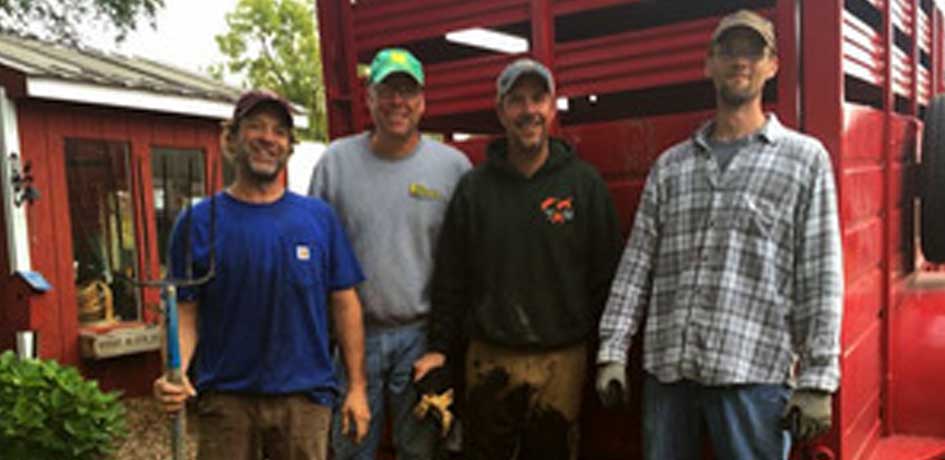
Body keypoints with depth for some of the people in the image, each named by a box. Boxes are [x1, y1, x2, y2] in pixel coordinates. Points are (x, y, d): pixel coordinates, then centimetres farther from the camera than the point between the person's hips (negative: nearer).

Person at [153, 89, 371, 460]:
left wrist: (357, 386, 0)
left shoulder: (319, 217, 1)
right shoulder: (198, 222, -1)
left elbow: (344, 303, 3)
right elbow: (185, 312, -1)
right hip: (225, 399, -1)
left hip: (305, 397, 1)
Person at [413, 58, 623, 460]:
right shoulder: (474, 187, 3)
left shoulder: (585, 184, 0)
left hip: (562, 361, 0)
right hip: (489, 359, 1)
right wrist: (439, 347, 3)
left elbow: (606, 275, 2)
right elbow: (450, 278, 5)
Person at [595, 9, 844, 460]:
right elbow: (636, 264, 8)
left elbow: (820, 279, -1)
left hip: (754, 374, -2)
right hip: (667, 368, 3)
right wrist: (612, 352, 2)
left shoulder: (805, 159, 5)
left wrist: (817, 380, -6)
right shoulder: (670, 165, 12)